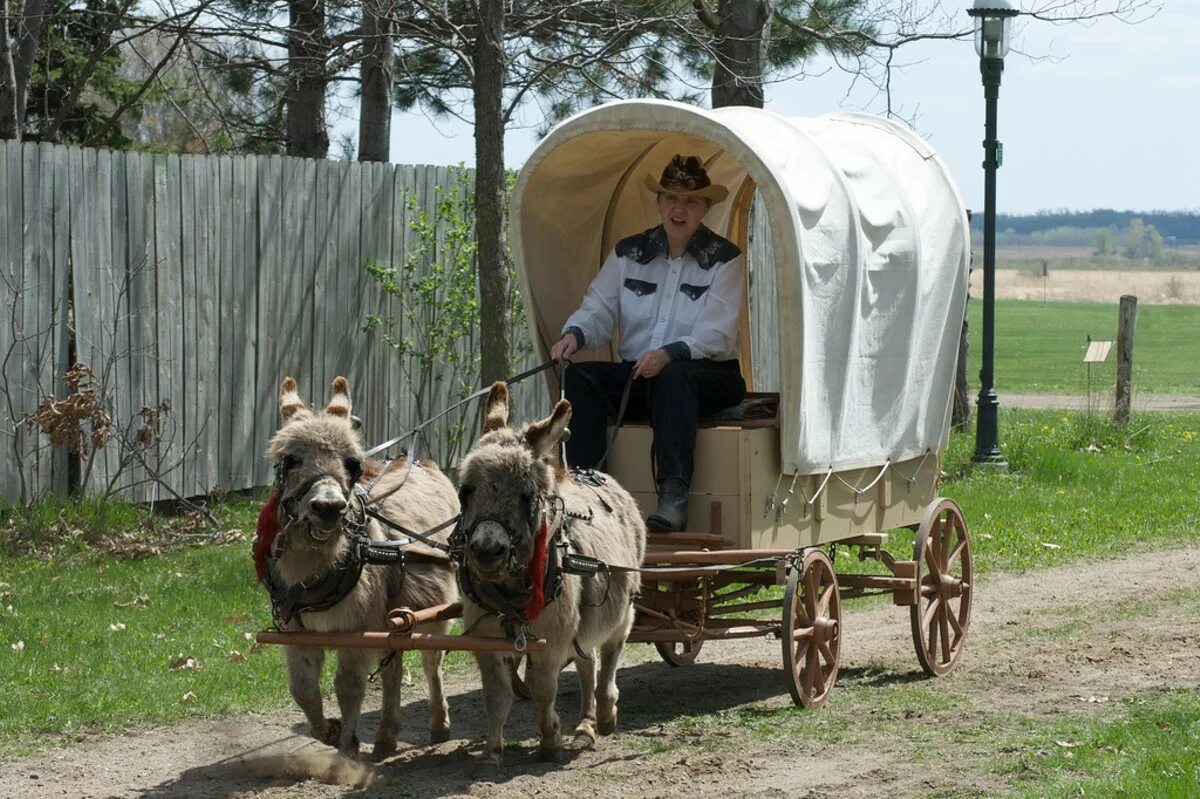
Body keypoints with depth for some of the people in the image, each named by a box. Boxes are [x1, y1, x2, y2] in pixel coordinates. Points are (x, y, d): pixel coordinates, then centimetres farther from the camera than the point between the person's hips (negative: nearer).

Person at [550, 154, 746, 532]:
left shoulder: (723, 259, -3)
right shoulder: (629, 253, 10)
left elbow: (716, 333, -14)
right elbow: (599, 309, 6)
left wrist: (670, 354, -32)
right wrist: (575, 334, -18)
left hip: (708, 377, -4)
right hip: (635, 375, 4)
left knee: (673, 376, -38)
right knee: (581, 376, -22)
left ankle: (673, 498, -47)